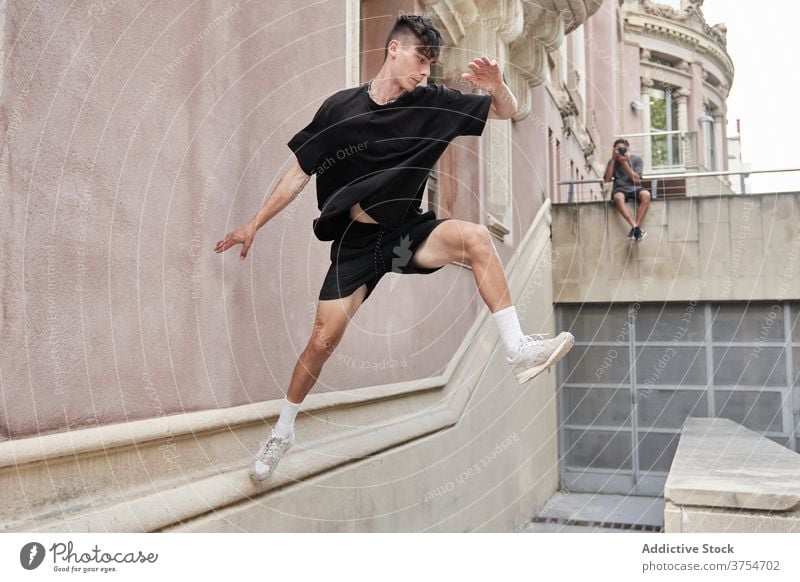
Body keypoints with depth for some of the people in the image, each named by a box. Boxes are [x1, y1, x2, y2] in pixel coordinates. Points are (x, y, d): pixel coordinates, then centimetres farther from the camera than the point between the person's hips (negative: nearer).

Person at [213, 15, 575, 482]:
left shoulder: (433, 103, -3)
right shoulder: (341, 107, -6)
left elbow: (507, 111, 2)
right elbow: (300, 173, 1)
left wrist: (497, 86, -21)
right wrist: (255, 224, 0)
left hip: (408, 230, 1)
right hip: (356, 240, -1)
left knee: (475, 237, -29)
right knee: (323, 340, -5)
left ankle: (519, 351, -25)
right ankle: (283, 431, 19)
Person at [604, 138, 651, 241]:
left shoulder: (636, 159, 5)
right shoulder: (613, 161, 9)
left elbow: (636, 179, -7)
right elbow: (607, 179, -5)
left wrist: (624, 163, -12)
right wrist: (613, 159, -7)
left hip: (634, 188, 0)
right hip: (620, 189, 0)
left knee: (646, 195, -35)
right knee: (618, 197, -39)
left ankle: (634, 229, -35)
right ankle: (636, 228, -44)